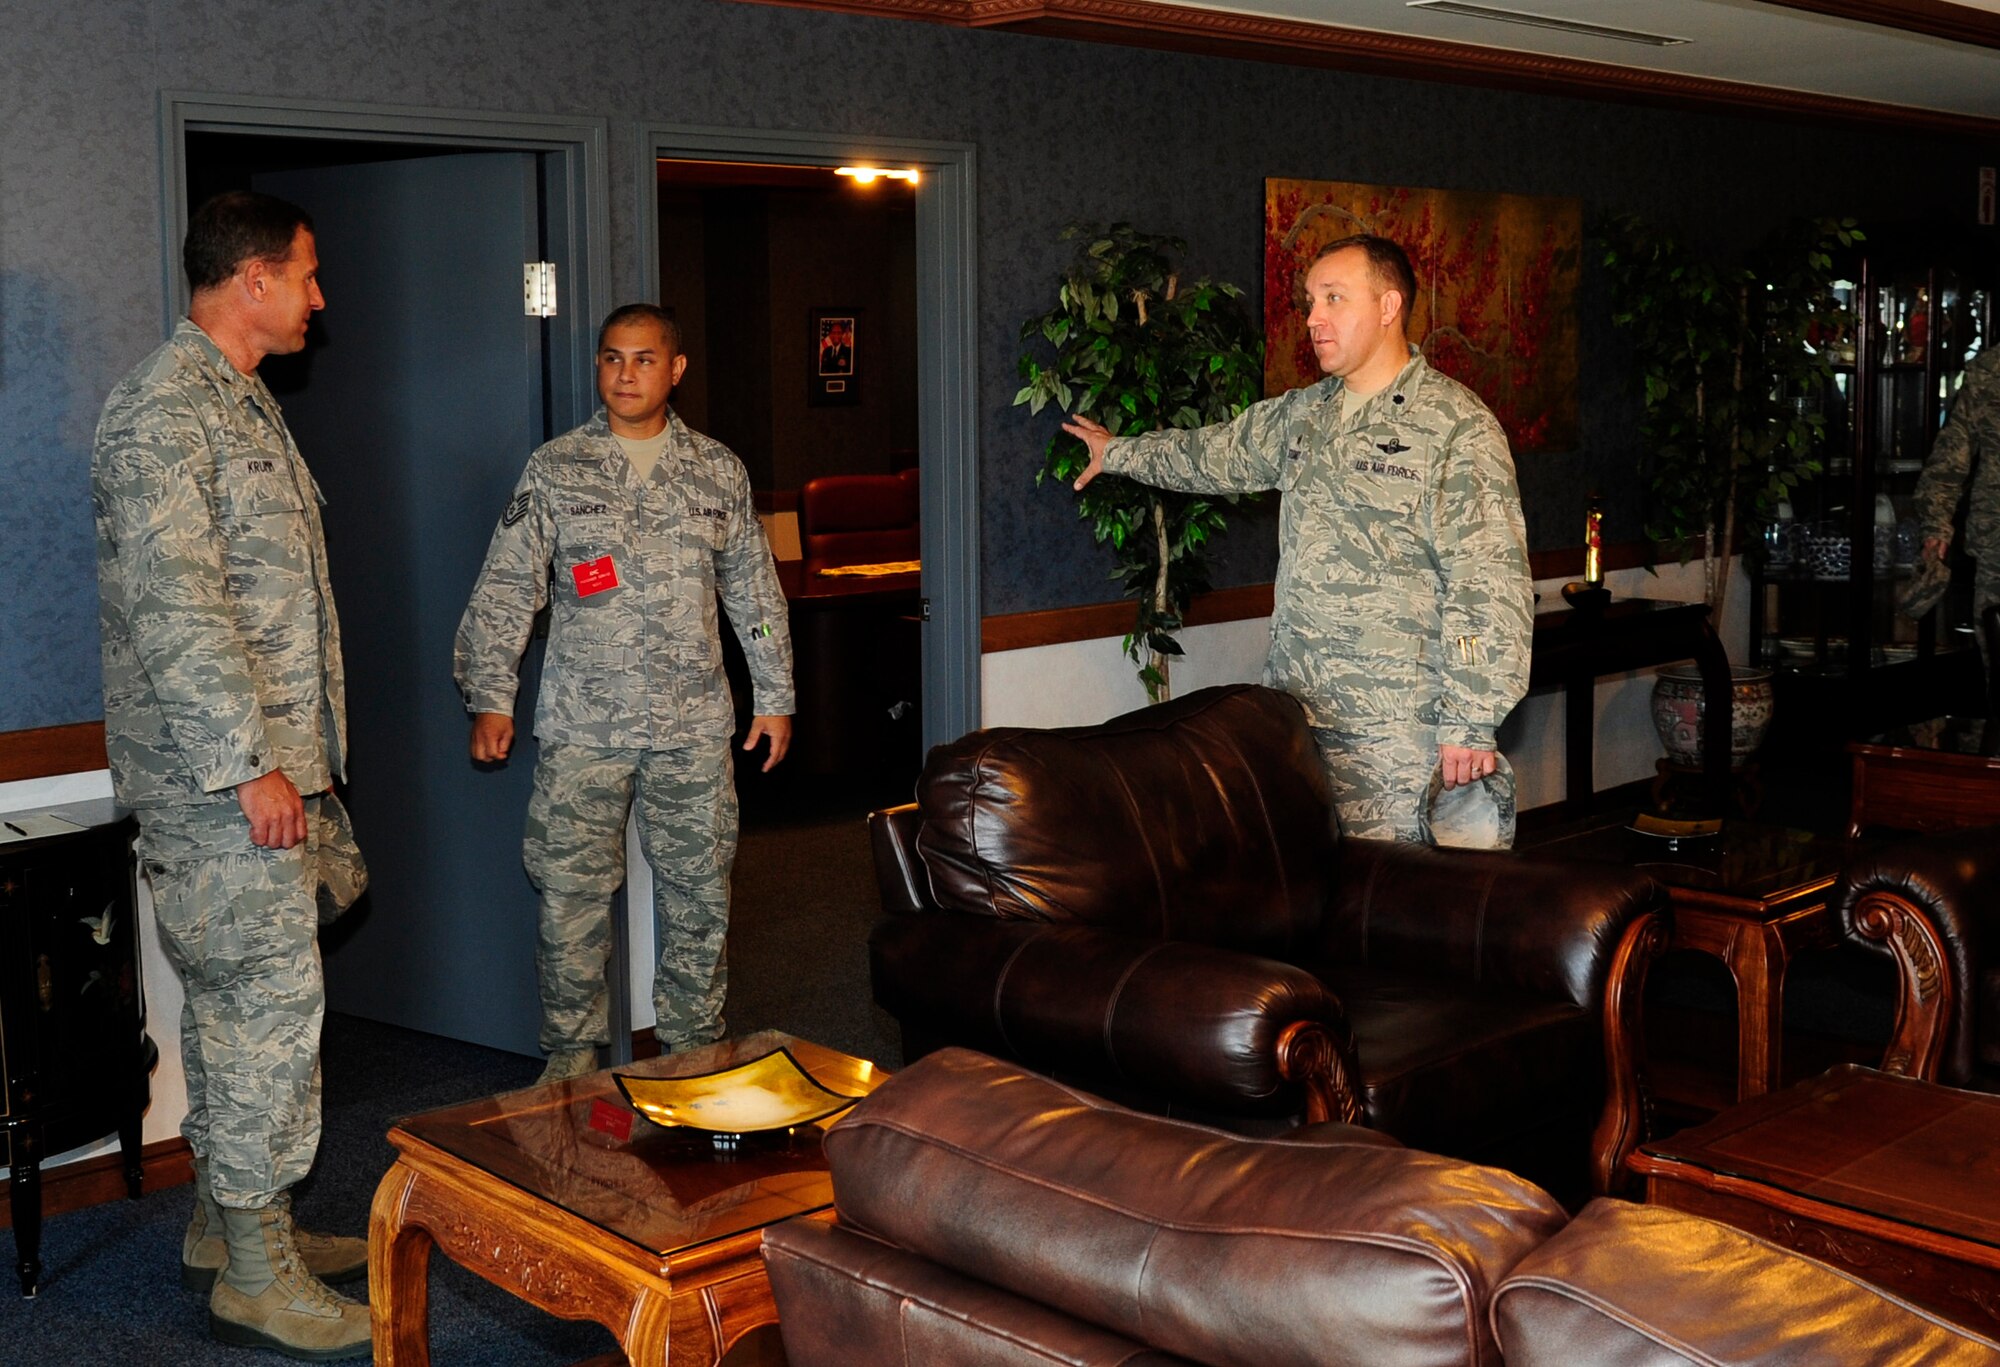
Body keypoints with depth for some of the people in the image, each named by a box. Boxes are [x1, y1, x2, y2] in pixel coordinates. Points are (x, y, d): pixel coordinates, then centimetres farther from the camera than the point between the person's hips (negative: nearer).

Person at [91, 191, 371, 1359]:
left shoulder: (244, 404, 17)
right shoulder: (164, 410, -15)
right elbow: (172, 604, -23)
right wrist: (249, 763, -23)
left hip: (270, 764, 10)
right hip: (220, 779, -10)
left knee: (234, 1001, 16)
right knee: (271, 1003, -6)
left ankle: (227, 1223, 28)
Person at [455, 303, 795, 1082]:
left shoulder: (718, 472, 7)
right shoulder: (555, 470, 1)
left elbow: (756, 592, 12)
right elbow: (504, 592, 0)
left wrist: (775, 697, 11)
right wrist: (489, 700, -7)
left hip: (694, 729, 2)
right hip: (582, 729, -1)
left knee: (698, 896, 8)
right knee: (570, 898, 1)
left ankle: (695, 1049, 23)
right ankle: (572, 1055, 16)